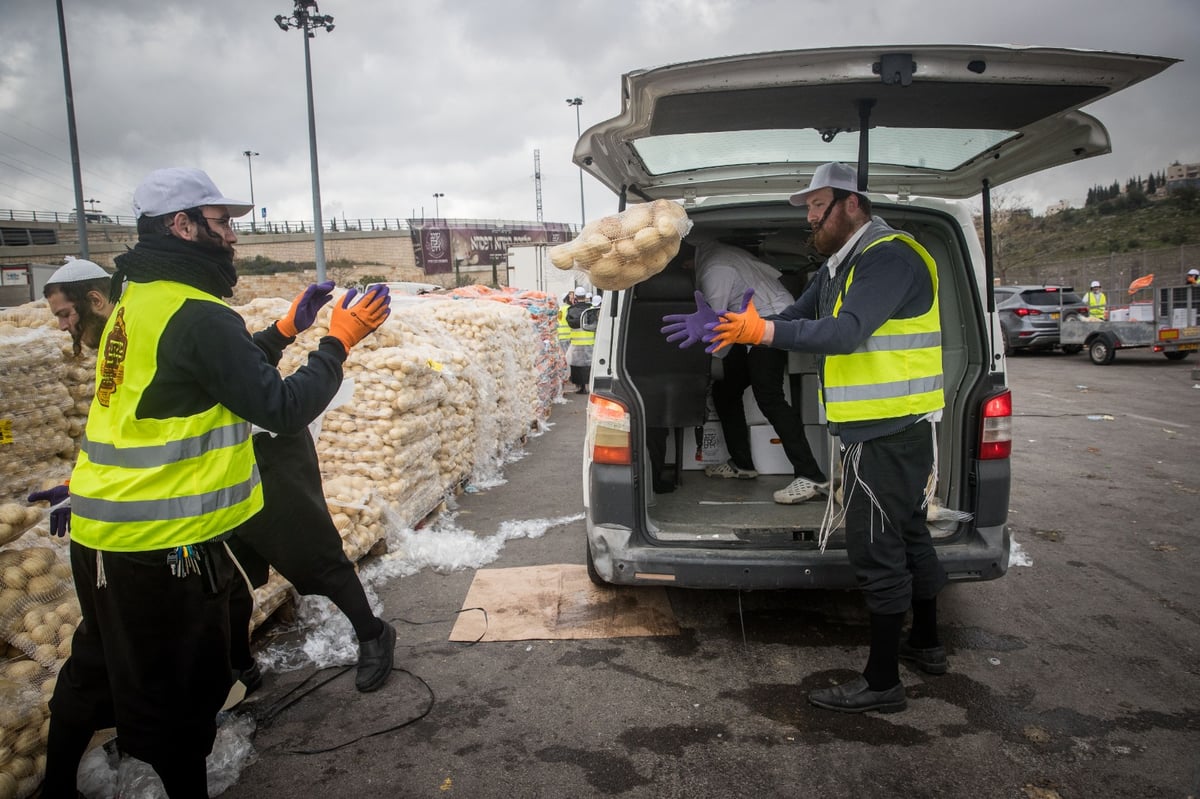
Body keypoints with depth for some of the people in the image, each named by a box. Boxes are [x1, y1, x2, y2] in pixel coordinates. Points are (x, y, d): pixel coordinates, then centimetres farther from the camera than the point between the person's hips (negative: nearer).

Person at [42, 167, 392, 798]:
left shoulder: (137, 301, 9)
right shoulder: (198, 316, -21)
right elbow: (285, 409, -21)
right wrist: (340, 340, -12)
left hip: (101, 533, 10)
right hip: (161, 547, -10)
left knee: (99, 668, 28)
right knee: (184, 688, 10)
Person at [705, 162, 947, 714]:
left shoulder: (890, 257, -17)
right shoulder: (841, 264, 16)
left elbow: (845, 332, -30)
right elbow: (798, 318, 11)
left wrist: (764, 330, -33)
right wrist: (739, 329, -3)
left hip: (888, 433, -11)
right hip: (887, 427, 11)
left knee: (875, 546, -5)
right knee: (905, 531, 21)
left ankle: (881, 681, 6)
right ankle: (926, 643, 39)